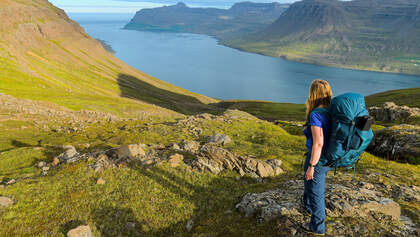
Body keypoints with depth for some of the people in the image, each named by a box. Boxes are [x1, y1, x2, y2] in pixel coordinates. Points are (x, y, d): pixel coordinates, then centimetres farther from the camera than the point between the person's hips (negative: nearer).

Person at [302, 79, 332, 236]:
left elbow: (318, 143, -27)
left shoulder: (316, 114, -26)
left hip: (317, 159, -8)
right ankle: (308, 207, 56)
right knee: (310, 183, 31)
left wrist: (311, 166, -19)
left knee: (316, 193, 10)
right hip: (328, 158, 8)